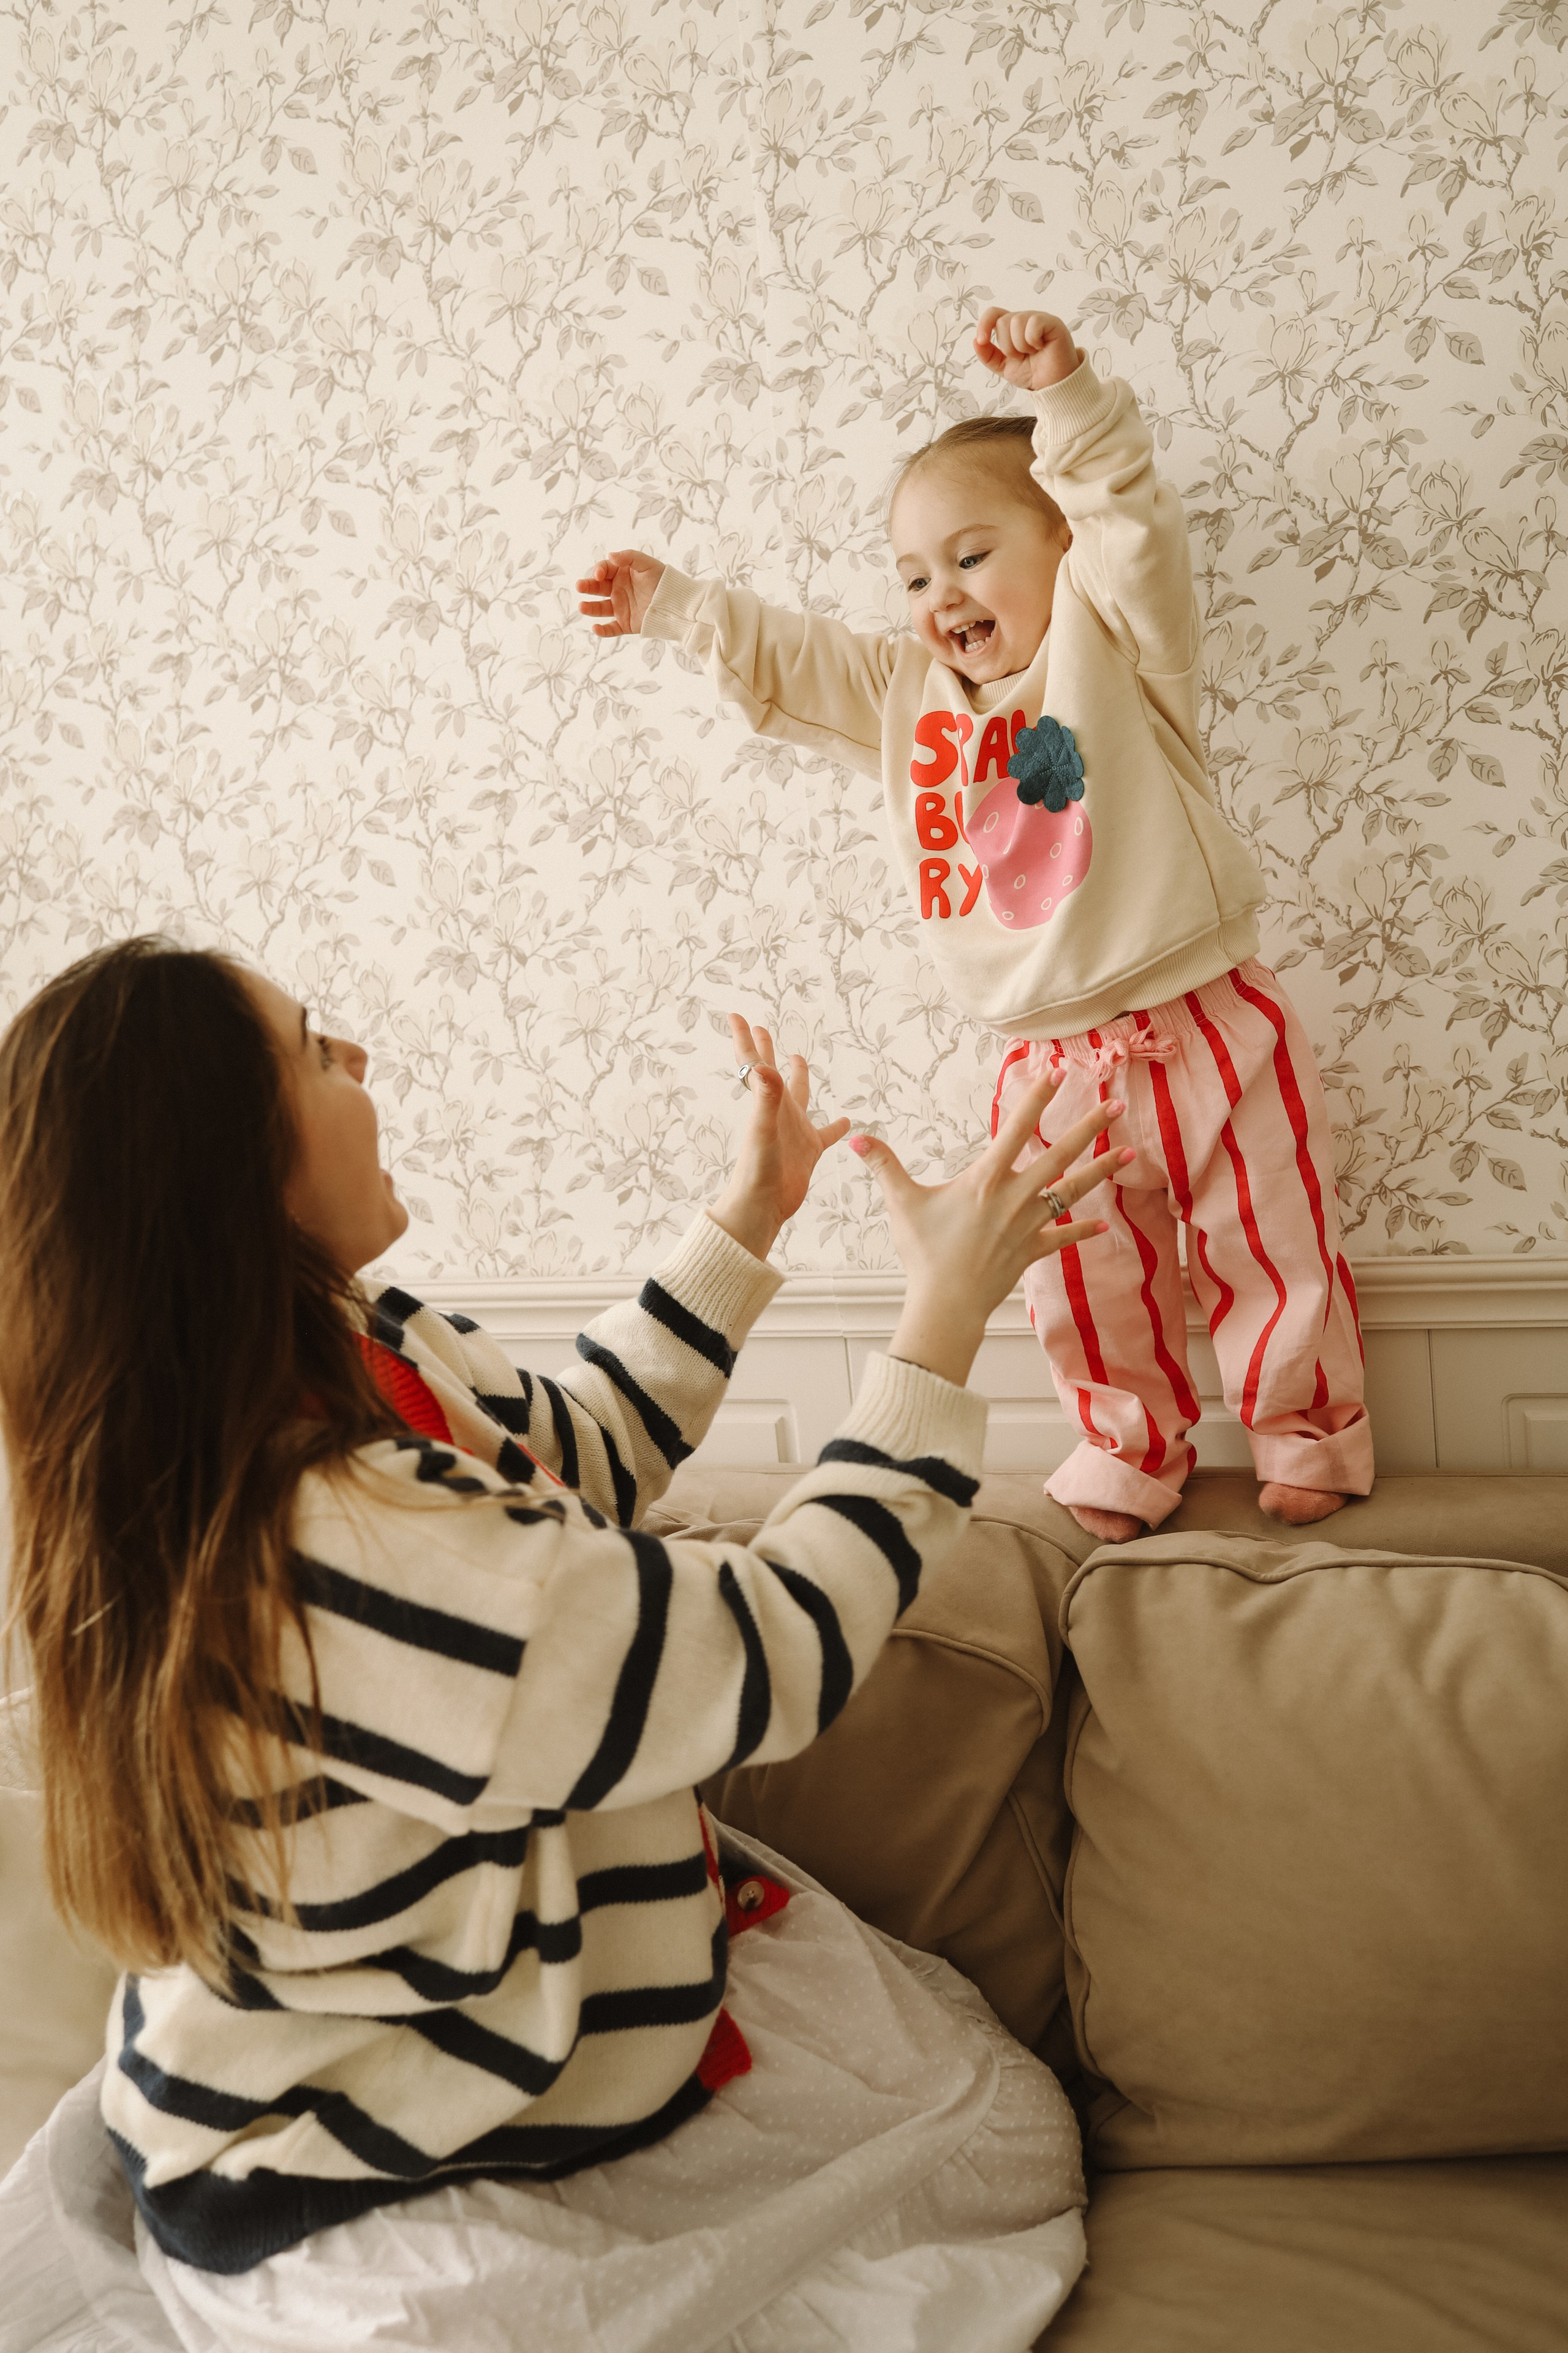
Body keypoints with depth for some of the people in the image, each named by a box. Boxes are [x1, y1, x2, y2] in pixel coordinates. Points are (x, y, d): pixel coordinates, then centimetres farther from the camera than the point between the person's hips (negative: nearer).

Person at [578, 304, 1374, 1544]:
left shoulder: (1113, 640, -5)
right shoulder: (905, 694, 10)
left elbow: (1132, 513, -21)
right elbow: (781, 663, 18)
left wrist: (1065, 392, -35)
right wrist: (673, 604, 11)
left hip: (1204, 1026, -4)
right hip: (1053, 1062, 5)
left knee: (1273, 1253, 8)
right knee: (1087, 1283, 12)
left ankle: (1309, 1434, 29)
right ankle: (1132, 1454, 32)